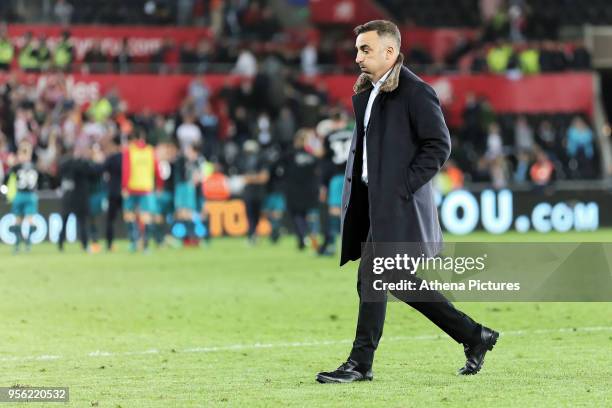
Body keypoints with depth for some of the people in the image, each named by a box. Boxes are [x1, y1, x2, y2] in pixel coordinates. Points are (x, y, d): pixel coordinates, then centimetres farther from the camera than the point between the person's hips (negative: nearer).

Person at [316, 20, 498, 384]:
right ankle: (474, 336, 20)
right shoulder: (365, 93, 16)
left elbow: (439, 145, -14)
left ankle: (361, 363, -5)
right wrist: (354, 190, 13)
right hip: (372, 202, 9)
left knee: (372, 277, -10)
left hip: (397, 204, -9)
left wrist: (403, 186, -17)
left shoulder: (415, 92, -11)